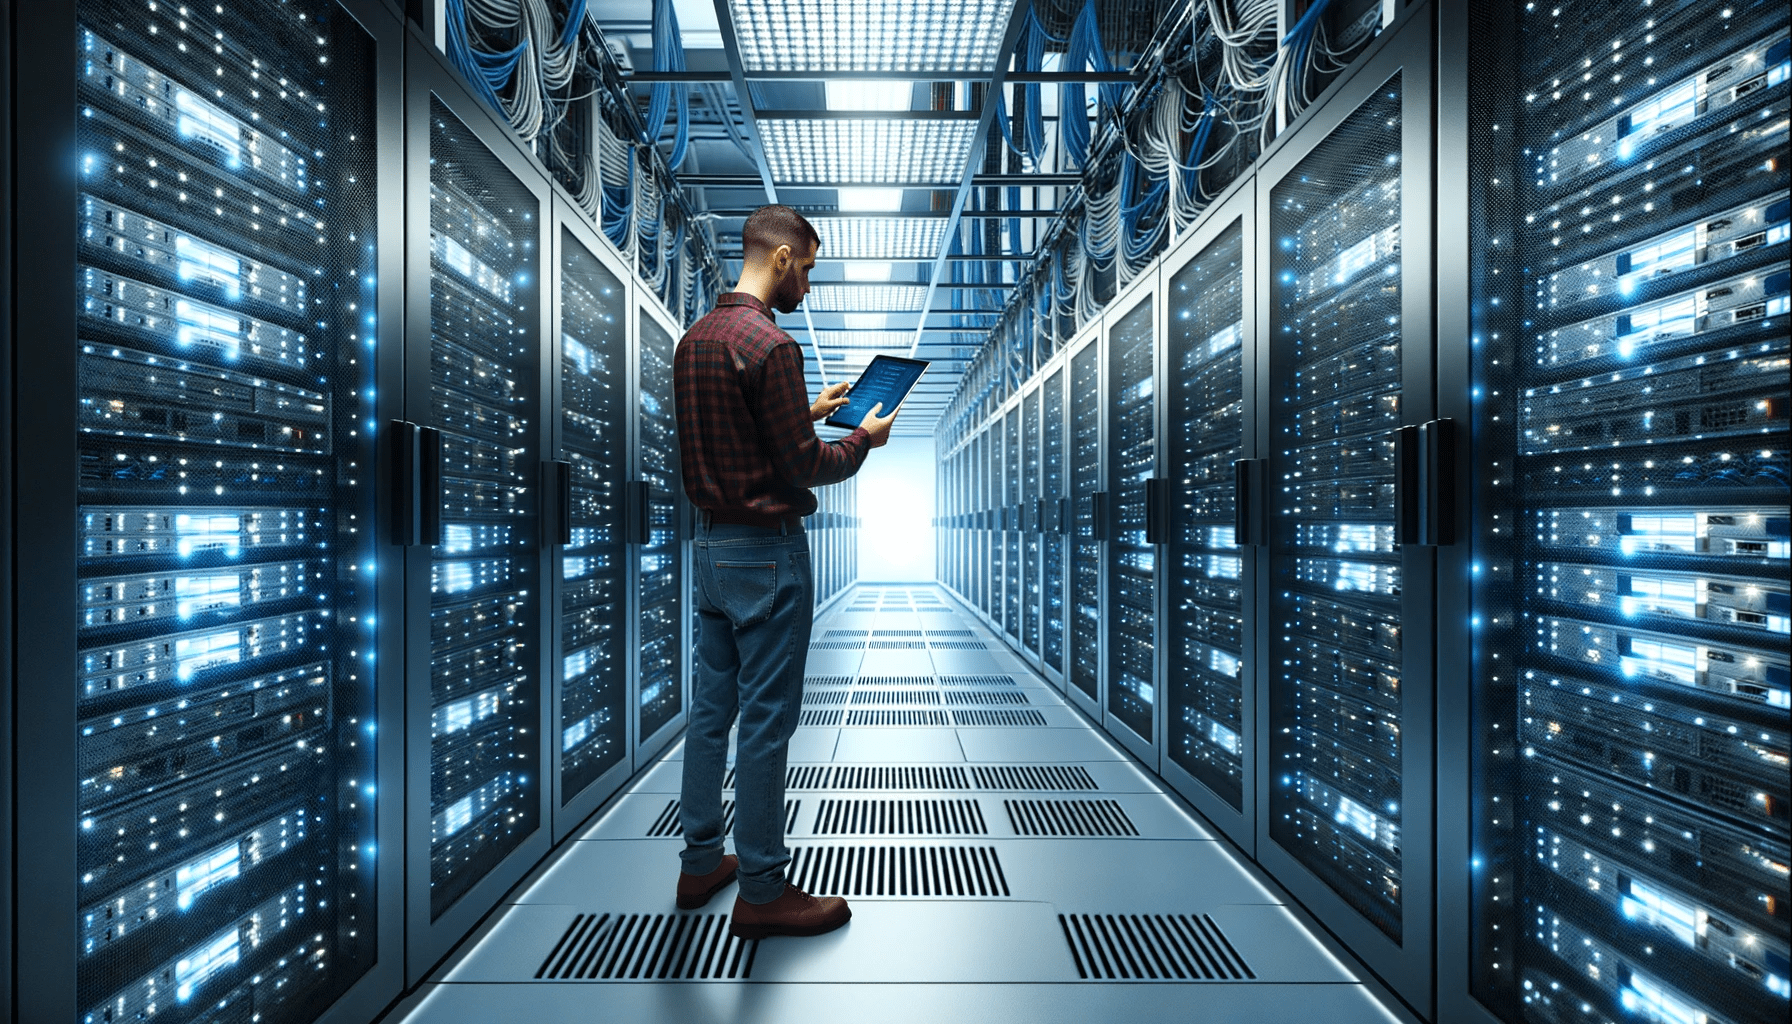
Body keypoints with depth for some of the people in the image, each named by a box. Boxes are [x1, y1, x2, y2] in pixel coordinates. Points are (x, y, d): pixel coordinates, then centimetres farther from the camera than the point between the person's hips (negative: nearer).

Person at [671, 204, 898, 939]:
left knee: (710, 709, 16)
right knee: (766, 722, 1)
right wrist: (864, 440, 0)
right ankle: (762, 892, 16)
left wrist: (808, 412, 19)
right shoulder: (770, 345, -17)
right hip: (767, 553, -9)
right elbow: (804, 468, -16)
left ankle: (700, 863, 31)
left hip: (710, 545, 9)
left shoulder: (694, 338, 11)